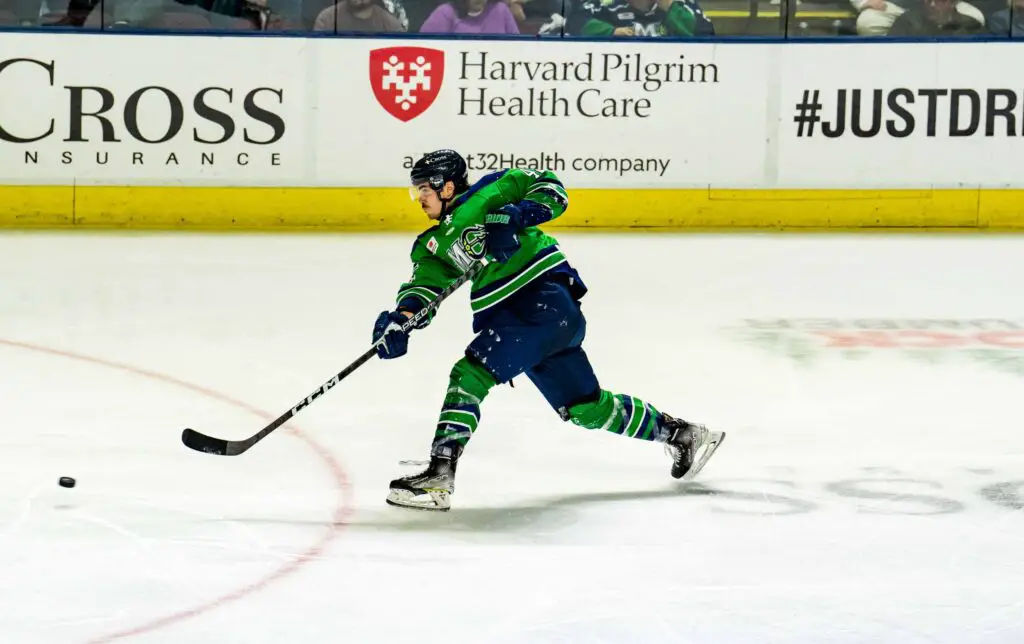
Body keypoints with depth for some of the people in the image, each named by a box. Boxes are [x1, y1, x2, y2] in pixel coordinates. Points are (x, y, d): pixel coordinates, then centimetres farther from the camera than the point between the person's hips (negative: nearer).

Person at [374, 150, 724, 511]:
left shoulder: (490, 193, 0)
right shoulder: (434, 245, 20)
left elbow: (549, 189, -4)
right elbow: (423, 286, 7)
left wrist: (516, 215, -21)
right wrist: (400, 320, -13)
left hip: (547, 301, -9)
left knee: (470, 374, -21)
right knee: (585, 408, 16)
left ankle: (439, 478, -27)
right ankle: (678, 433, 31)